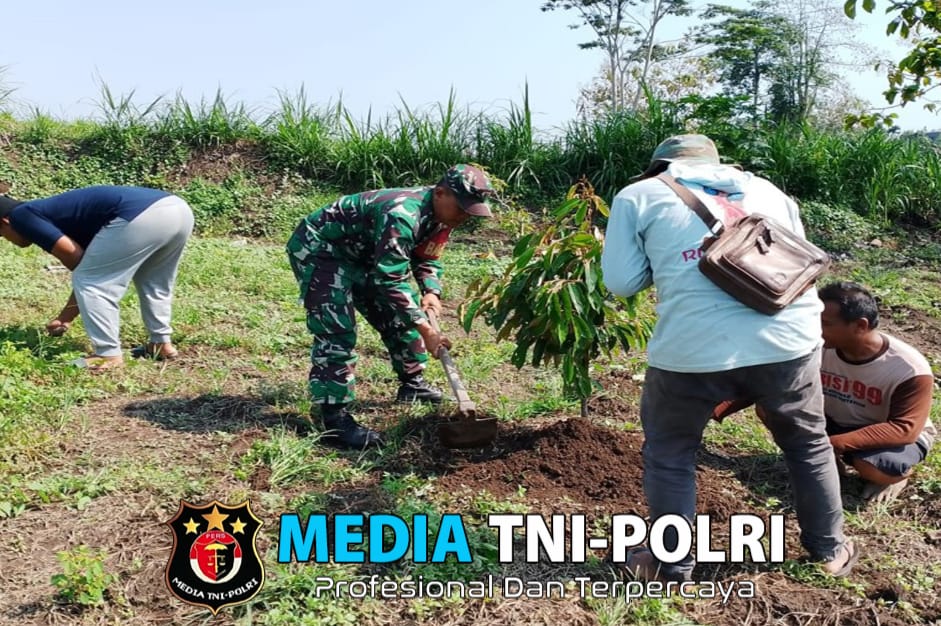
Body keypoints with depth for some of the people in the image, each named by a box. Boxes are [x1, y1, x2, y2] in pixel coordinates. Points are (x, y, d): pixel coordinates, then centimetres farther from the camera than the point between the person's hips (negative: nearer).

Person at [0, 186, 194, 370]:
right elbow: (86, 270, 40)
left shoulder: (22, 215, 12)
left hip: (142, 217, -9)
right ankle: (162, 343, 36)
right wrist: (65, 317, 50)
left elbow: (75, 258, 3)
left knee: (88, 281, 7)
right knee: (152, 283, 30)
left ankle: (109, 355, 11)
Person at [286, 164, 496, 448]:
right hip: (318, 248, -9)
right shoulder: (402, 216, -35)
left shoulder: (440, 215, -5)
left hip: (360, 253, 10)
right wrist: (425, 330, -33)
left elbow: (427, 258, 10)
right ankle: (334, 419, -16)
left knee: (399, 313, 11)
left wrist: (431, 292, -9)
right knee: (337, 331, -19)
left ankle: (411, 383, 29)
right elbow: (389, 280, -35)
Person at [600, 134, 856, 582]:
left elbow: (622, 281, 8)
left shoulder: (638, 196, 14)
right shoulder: (767, 189, 25)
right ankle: (831, 550, 43)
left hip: (694, 349, -3)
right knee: (808, 442, 28)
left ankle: (671, 566, 31)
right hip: (790, 337, 4)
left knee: (668, 455, 20)